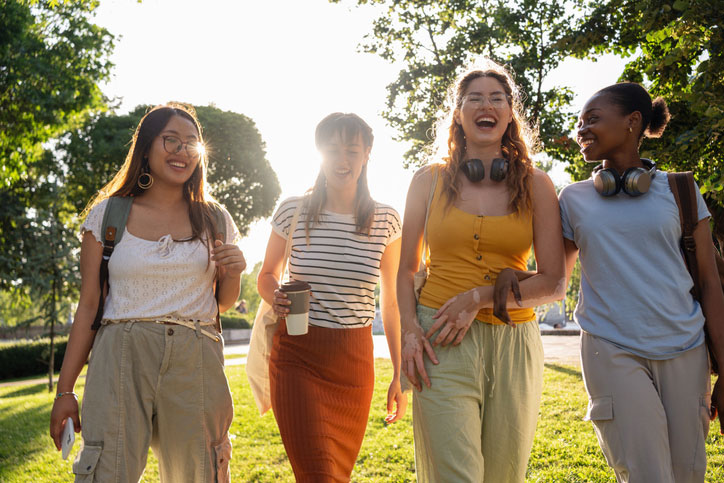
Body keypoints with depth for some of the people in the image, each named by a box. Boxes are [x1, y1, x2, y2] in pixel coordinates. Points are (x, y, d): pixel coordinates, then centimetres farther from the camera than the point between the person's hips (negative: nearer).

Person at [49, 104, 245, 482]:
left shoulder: (214, 219, 10)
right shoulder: (107, 215, 5)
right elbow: (88, 305, 5)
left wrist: (233, 272, -4)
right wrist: (65, 390, 3)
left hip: (196, 363, 2)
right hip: (121, 356, -1)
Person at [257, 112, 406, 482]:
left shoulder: (386, 222, 1)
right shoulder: (292, 212, -2)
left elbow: (391, 302, 7)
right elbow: (267, 275, 13)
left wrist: (399, 376, 7)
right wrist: (275, 297, -11)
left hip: (354, 361, 2)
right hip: (297, 357, -2)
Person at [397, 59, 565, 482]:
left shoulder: (535, 185, 7)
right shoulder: (430, 181, 8)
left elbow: (554, 283, 1)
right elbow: (407, 268, 13)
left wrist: (480, 297, -11)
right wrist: (410, 330, -3)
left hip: (514, 345, 1)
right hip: (442, 346, -1)